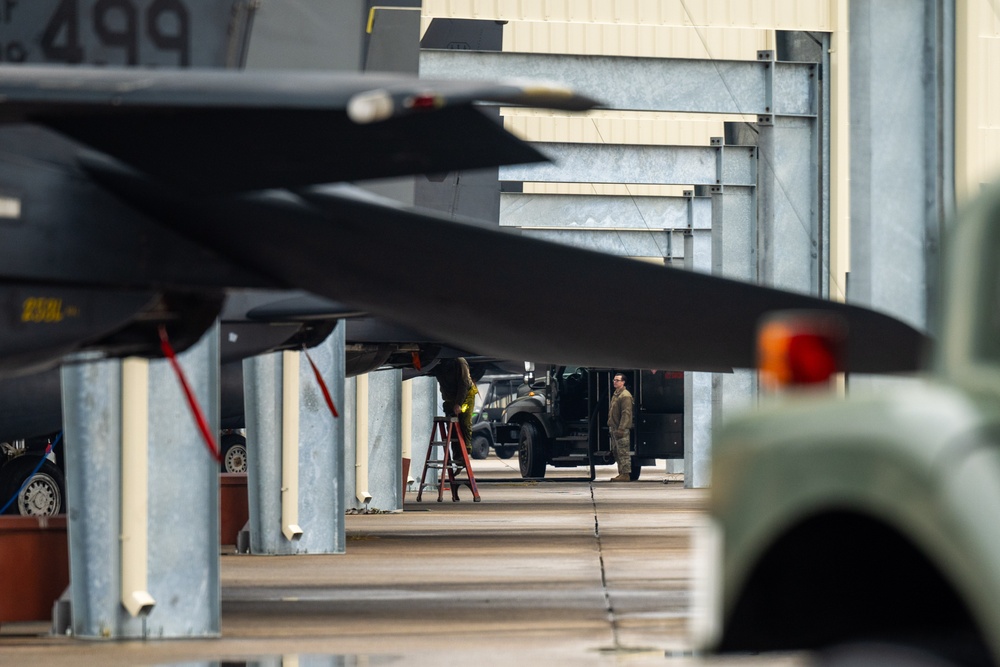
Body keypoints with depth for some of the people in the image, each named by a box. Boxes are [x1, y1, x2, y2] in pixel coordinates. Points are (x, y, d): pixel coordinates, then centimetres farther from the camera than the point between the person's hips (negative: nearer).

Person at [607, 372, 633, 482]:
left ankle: (625, 474, -9)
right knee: (616, 451, 13)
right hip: (614, 428, 10)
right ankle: (621, 473, 19)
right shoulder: (615, 394, 19)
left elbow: (626, 413, -19)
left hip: (621, 429, -10)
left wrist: (621, 428, -24)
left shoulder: (625, 396, -12)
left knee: (623, 452, -9)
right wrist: (610, 426, 21)